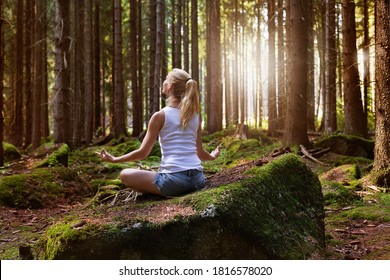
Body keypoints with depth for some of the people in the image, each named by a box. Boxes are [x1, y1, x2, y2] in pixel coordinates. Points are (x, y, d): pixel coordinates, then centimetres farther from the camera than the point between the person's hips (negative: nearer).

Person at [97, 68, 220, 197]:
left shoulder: (160, 116, -3)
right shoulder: (195, 116, 10)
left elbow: (143, 152, -1)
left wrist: (114, 159, 12)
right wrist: (213, 156, 39)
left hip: (173, 179, -6)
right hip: (198, 180, 6)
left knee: (125, 174, 14)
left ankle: (166, 195, -1)